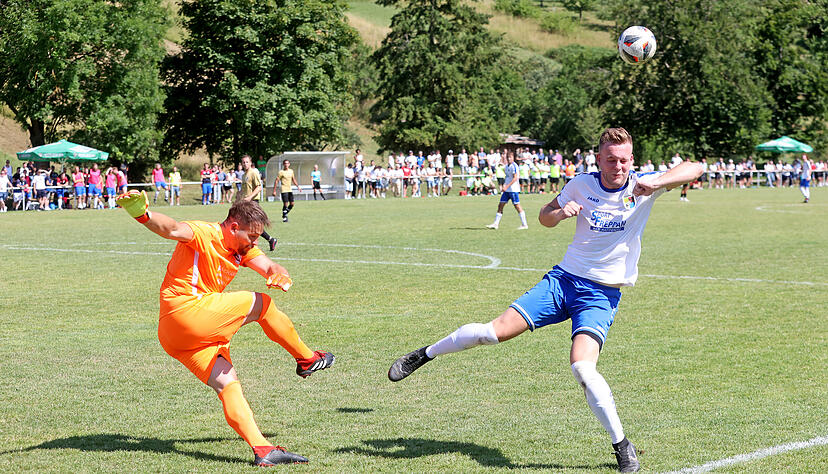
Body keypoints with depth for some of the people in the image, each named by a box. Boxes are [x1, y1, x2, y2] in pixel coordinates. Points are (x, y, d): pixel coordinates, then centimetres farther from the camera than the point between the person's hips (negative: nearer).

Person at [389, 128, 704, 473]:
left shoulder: (642, 186, -6)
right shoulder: (580, 185, 0)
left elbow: (694, 169, -15)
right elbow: (545, 218, 13)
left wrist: (657, 182, -32)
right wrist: (560, 212, -10)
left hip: (602, 295, -2)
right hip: (564, 278, 2)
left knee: (582, 367, -24)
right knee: (497, 331, -10)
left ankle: (621, 445, -6)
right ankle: (424, 354, 14)